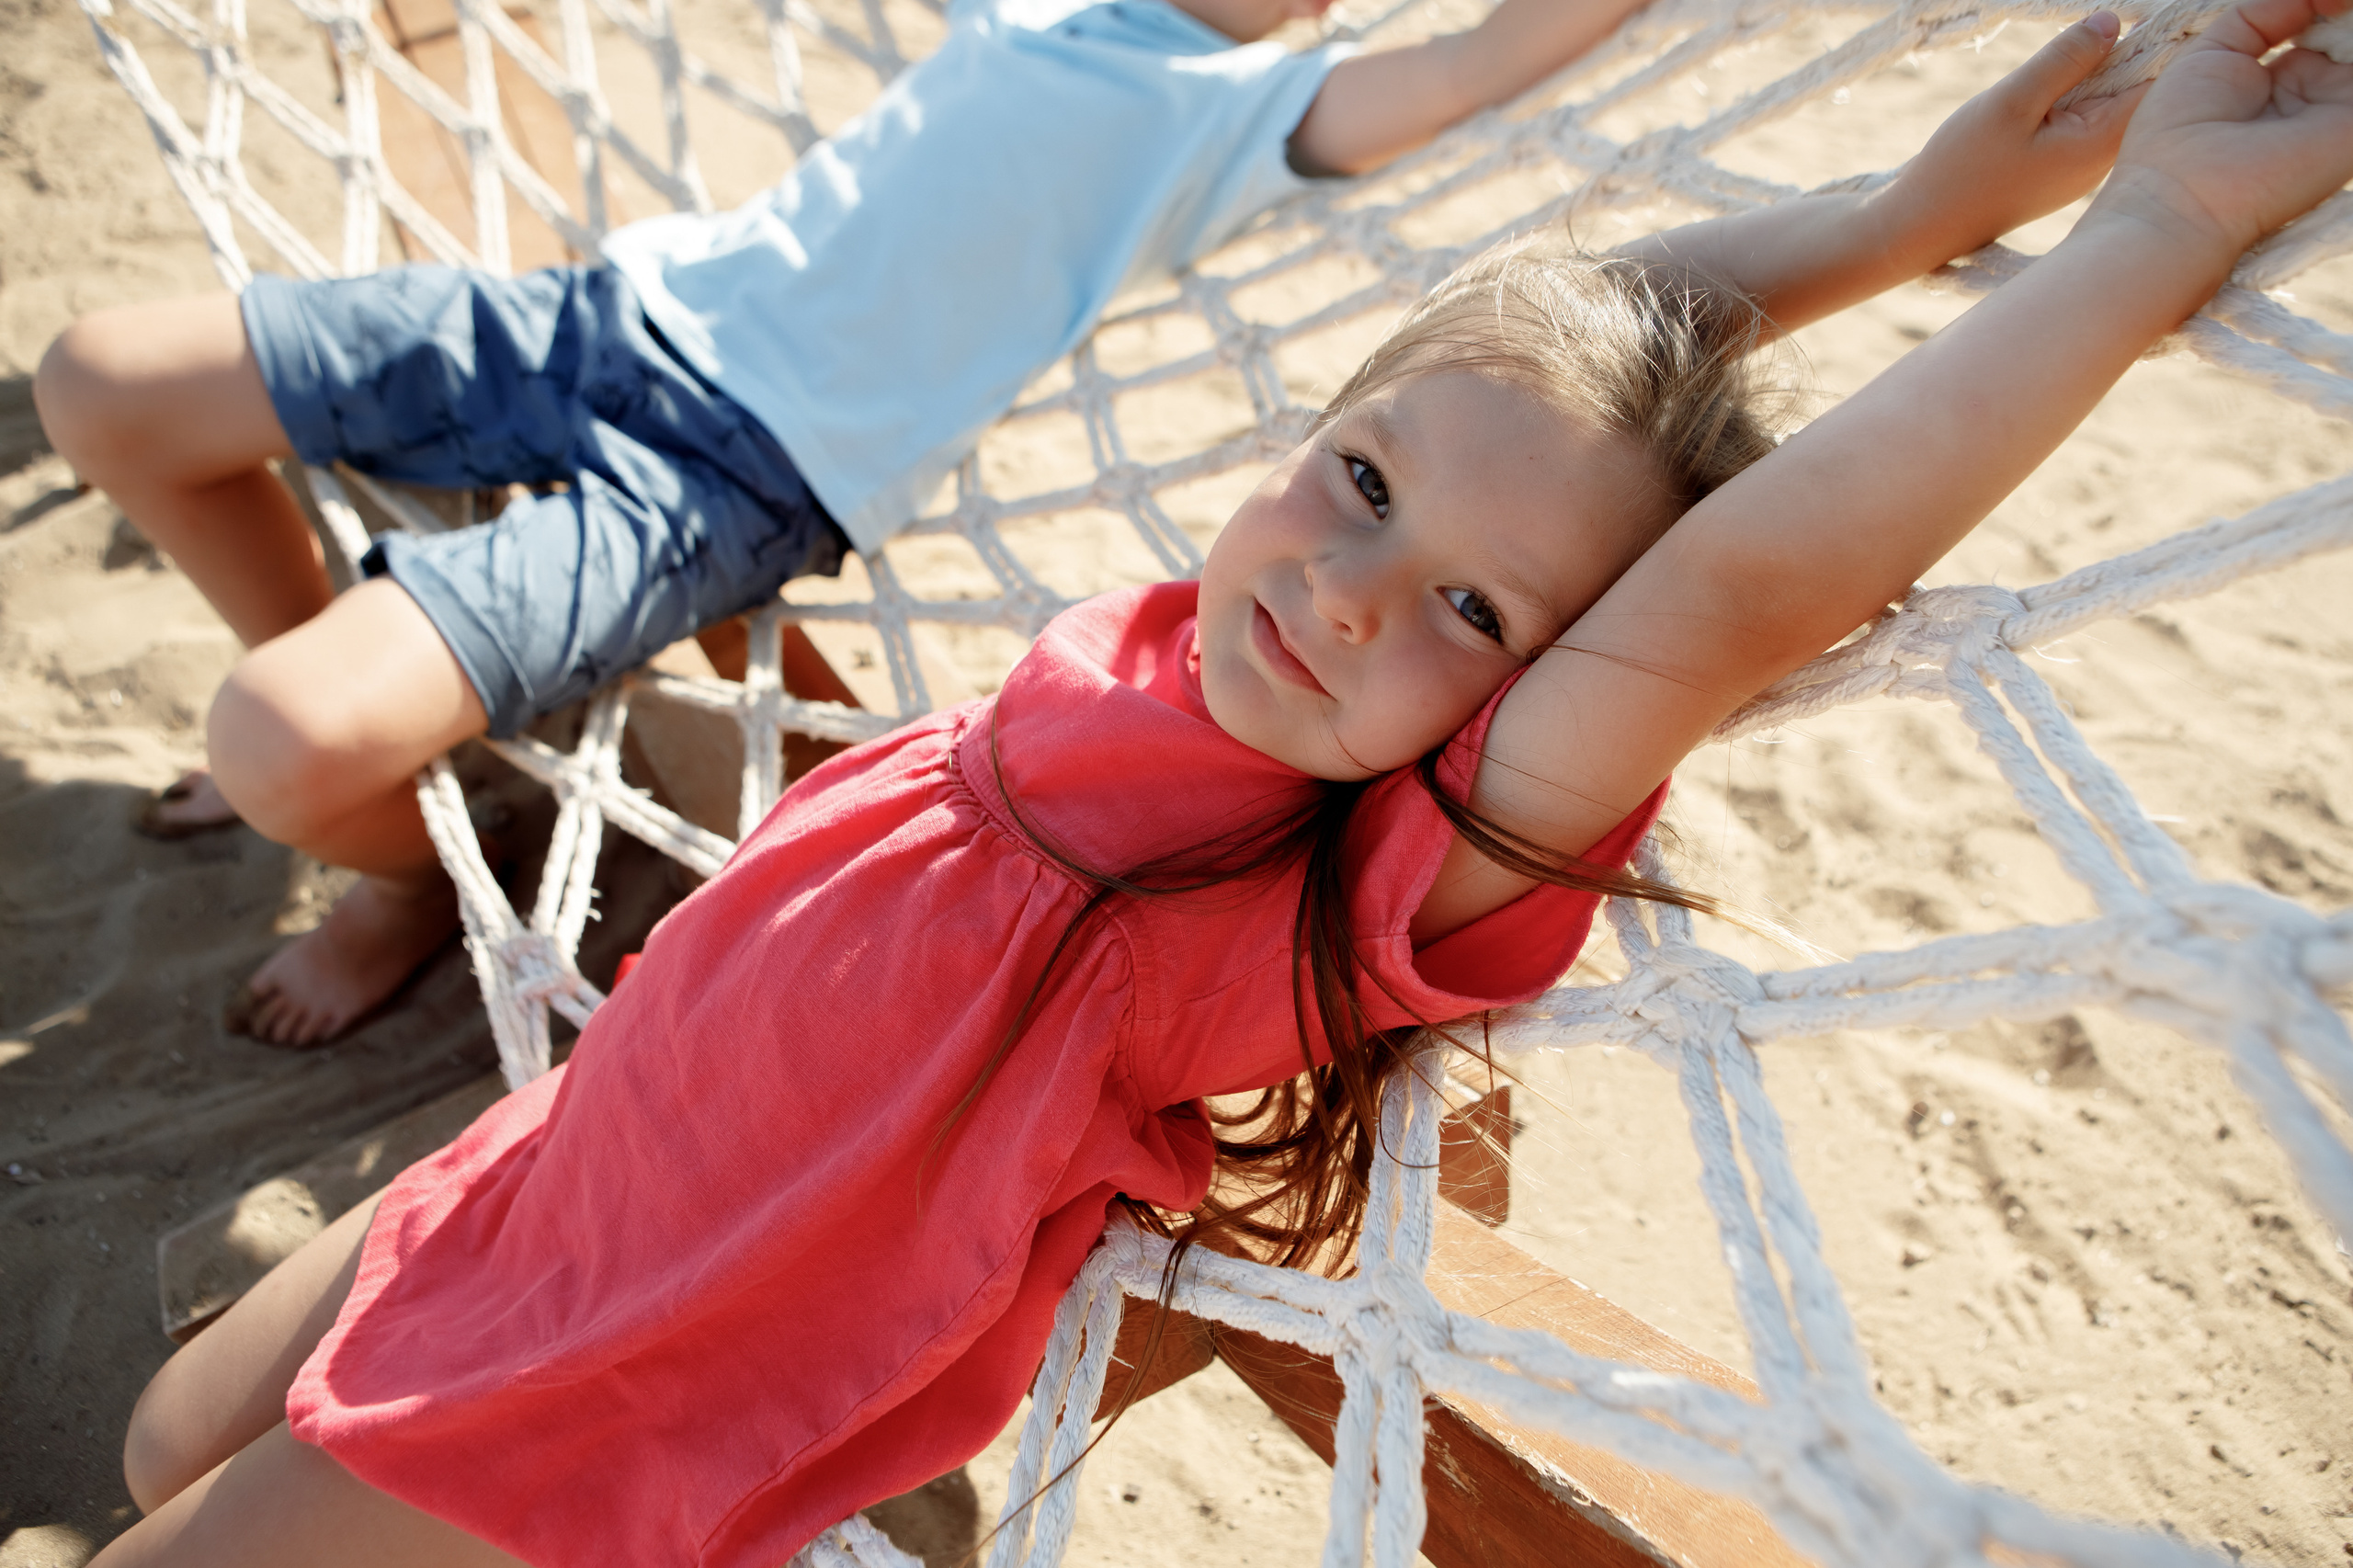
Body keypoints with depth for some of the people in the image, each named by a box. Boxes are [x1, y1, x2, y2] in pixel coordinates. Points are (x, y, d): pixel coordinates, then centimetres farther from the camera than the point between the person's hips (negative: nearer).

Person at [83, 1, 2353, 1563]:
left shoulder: (1332, 928, -30)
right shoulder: (1185, 650, -14)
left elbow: (1730, 592, -44)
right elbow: (1530, 337, -9)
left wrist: (2160, 211, -36)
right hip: (549, 1179, 6)